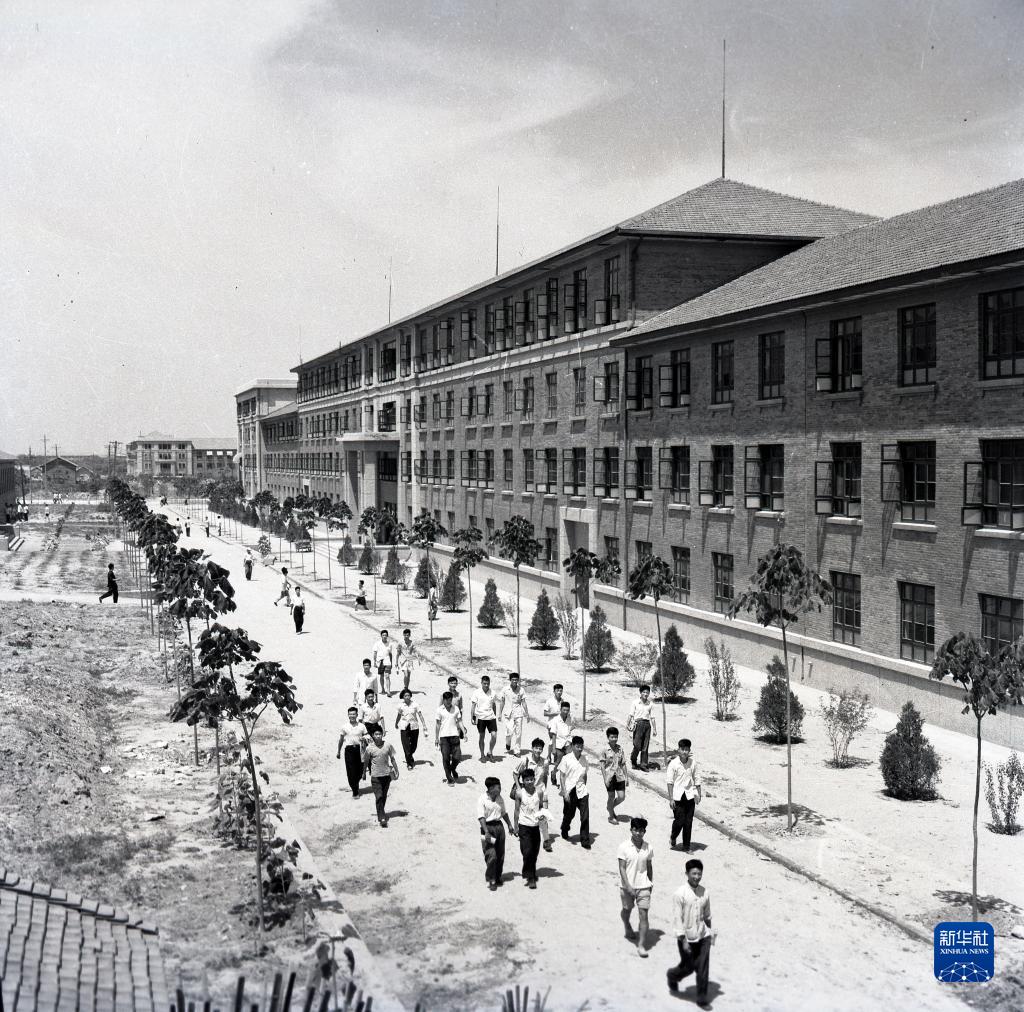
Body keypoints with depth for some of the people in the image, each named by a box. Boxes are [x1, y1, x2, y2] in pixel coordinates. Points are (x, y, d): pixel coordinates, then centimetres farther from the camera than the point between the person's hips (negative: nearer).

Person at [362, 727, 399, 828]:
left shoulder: (388, 745, -5)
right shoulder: (369, 748, -10)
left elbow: (392, 759, 4)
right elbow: (366, 761, 3)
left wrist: (396, 771, 3)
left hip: (387, 774, 3)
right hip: (375, 776, -3)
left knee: (384, 796, 15)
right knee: (379, 797, -10)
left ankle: (381, 812, 36)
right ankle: (382, 818, -10)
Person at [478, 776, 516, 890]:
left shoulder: (500, 799, 8)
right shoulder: (482, 799, -12)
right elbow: (481, 817, -16)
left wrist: (510, 825, 18)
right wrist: (486, 832, -23)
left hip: (499, 826, 6)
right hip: (488, 827, -6)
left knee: (500, 855, 10)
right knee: (491, 856, -9)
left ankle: (498, 877, 25)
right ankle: (491, 880, 1)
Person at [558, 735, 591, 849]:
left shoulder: (584, 758, 3)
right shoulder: (567, 759, -9)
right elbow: (561, 776, -8)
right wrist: (564, 792, -13)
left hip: (581, 791, 3)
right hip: (570, 791, -3)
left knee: (585, 816, -5)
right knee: (569, 814, 13)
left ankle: (585, 841, 2)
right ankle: (564, 831, 43)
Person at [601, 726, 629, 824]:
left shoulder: (620, 749, 3)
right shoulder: (605, 750, -8)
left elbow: (623, 764, 8)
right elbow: (602, 765, -7)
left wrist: (626, 777, 6)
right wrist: (605, 778, -12)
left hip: (619, 776, 4)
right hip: (610, 776, -4)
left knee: (622, 797, 3)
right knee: (611, 796, 5)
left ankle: (611, 808, 31)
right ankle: (611, 816, 22)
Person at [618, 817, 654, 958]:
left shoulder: (648, 847, -5)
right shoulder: (624, 847, -13)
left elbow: (649, 866, 8)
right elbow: (622, 868, -13)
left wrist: (651, 883, 14)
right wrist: (628, 886, -20)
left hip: (643, 886, 1)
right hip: (627, 885, -1)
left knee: (644, 915, -7)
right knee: (627, 910, 20)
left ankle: (641, 945, -2)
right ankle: (628, 928, 51)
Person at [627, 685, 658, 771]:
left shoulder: (650, 704, 9)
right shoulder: (636, 703, 3)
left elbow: (652, 718, 11)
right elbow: (631, 715, 2)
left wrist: (654, 729, 8)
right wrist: (627, 724, -8)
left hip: (647, 724, 3)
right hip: (638, 724, -3)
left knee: (645, 746, 1)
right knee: (637, 745, -7)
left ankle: (643, 764, 5)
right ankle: (633, 762, 13)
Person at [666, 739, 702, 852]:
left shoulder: (692, 763, 1)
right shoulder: (673, 764, -8)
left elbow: (697, 779, 10)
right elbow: (670, 782, -6)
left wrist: (698, 794, 5)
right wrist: (671, 799, -9)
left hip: (690, 795, 3)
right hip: (678, 796, -3)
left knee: (688, 822, 4)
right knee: (679, 820, -5)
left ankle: (686, 846, 15)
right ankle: (673, 838, 25)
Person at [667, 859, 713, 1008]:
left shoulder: (704, 892, 0)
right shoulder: (680, 894, -16)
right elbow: (677, 918, -16)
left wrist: (710, 932, 20)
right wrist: (683, 940, -18)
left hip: (703, 936, 4)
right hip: (687, 938, -4)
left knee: (703, 968, 1)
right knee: (688, 967, 8)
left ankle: (702, 999, 14)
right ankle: (672, 976, 39)